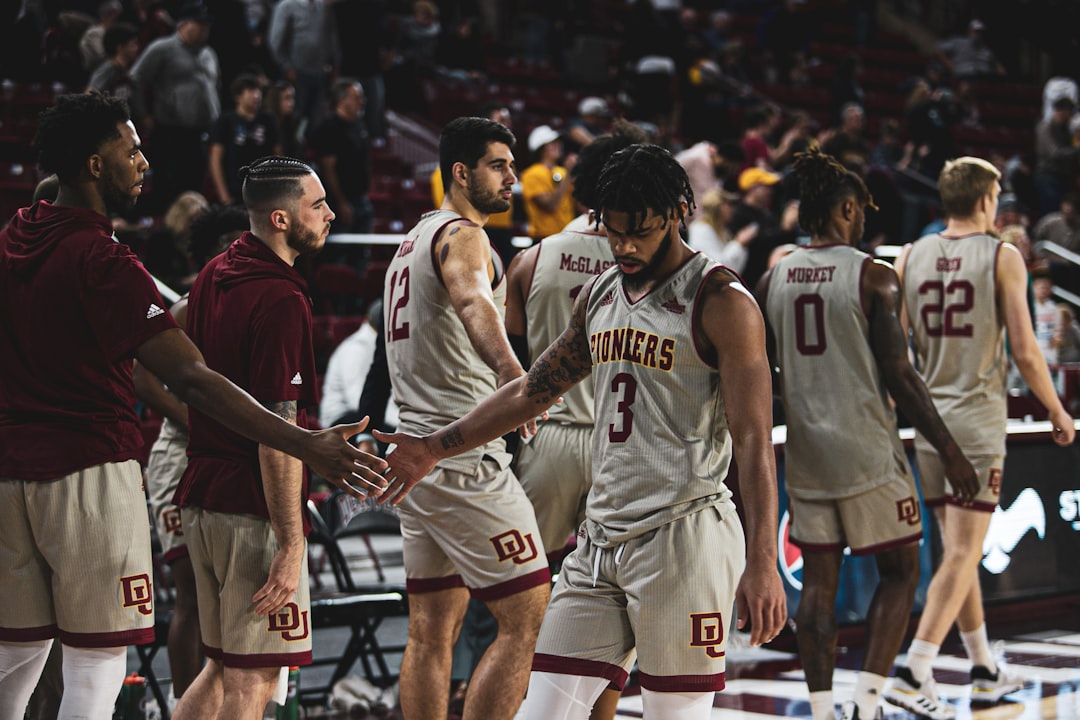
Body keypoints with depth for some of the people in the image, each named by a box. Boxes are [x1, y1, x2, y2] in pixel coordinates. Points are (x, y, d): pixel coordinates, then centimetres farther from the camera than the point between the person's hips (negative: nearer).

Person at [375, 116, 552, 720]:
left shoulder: (413, 241, 20)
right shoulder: (462, 235, -11)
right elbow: (472, 302, -34)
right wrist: (511, 372, -52)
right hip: (464, 452, -10)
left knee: (433, 631, 11)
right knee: (527, 618, -8)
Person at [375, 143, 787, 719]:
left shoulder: (720, 301, -8)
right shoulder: (599, 294, 15)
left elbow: (753, 441, -13)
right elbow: (533, 390, 25)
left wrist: (762, 564, -19)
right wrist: (434, 448, 22)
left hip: (682, 536, -7)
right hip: (601, 537, 7)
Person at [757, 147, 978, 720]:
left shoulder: (773, 279, 6)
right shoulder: (874, 277, -9)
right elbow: (898, 376, -12)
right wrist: (950, 452, -5)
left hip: (805, 451, 5)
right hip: (866, 450, -5)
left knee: (818, 580, 10)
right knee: (900, 571, 9)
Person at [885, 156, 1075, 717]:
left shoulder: (910, 257, 6)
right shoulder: (1003, 257, -6)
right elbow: (1025, 353, -9)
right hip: (978, 423, -5)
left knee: (957, 549, 15)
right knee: (962, 555, -5)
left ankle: (985, 670, 26)